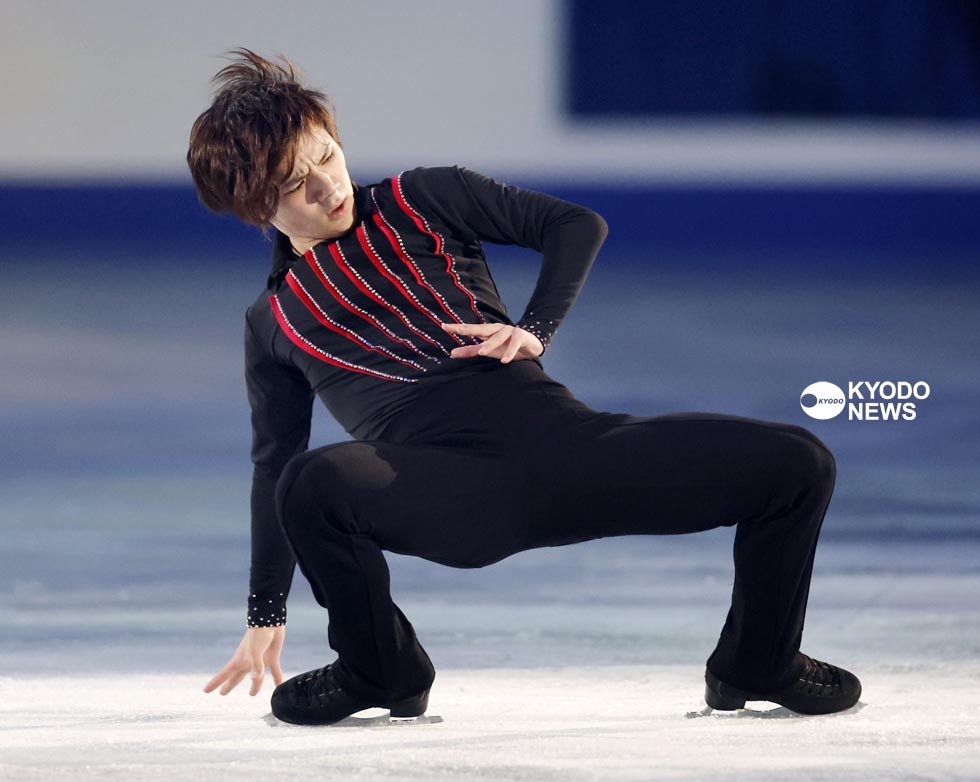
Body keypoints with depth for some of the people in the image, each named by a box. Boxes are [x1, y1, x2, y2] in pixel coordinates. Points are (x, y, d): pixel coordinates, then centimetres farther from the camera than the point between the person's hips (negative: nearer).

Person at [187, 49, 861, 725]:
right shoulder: (274, 324, 19)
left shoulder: (419, 201, 17)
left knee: (799, 464, -14)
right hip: (455, 502, -1)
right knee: (316, 483, -37)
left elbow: (577, 225, 15)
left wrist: (535, 330, -2)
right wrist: (266, 614, 24)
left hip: (564, 435, 1)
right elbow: (274, 465, 26)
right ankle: (381, 673, -6)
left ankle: (754, 667, 13)